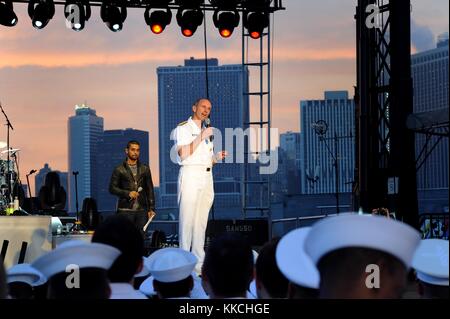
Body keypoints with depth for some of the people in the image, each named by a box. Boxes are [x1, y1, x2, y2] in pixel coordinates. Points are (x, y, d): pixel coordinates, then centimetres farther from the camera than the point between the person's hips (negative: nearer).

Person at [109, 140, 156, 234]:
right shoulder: (119, 169, 5)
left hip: (142, 210, 3)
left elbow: (150, 190, 14)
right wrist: (127, 193, -12)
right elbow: (112, 188, 2)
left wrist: (151, 209, 5)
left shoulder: (145, 169, 14)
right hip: (125, 210, -3)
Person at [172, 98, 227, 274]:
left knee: (201, 221, 5)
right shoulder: (183, 128, 0)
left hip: (207, 177, 7)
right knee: (188, 220, -10)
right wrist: (201, 137, -15)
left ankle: (199, 263, 6)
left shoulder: (207, 131, 23)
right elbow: (183, 154, -14)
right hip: (190, 174, -7)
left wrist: (217, 157, 4)